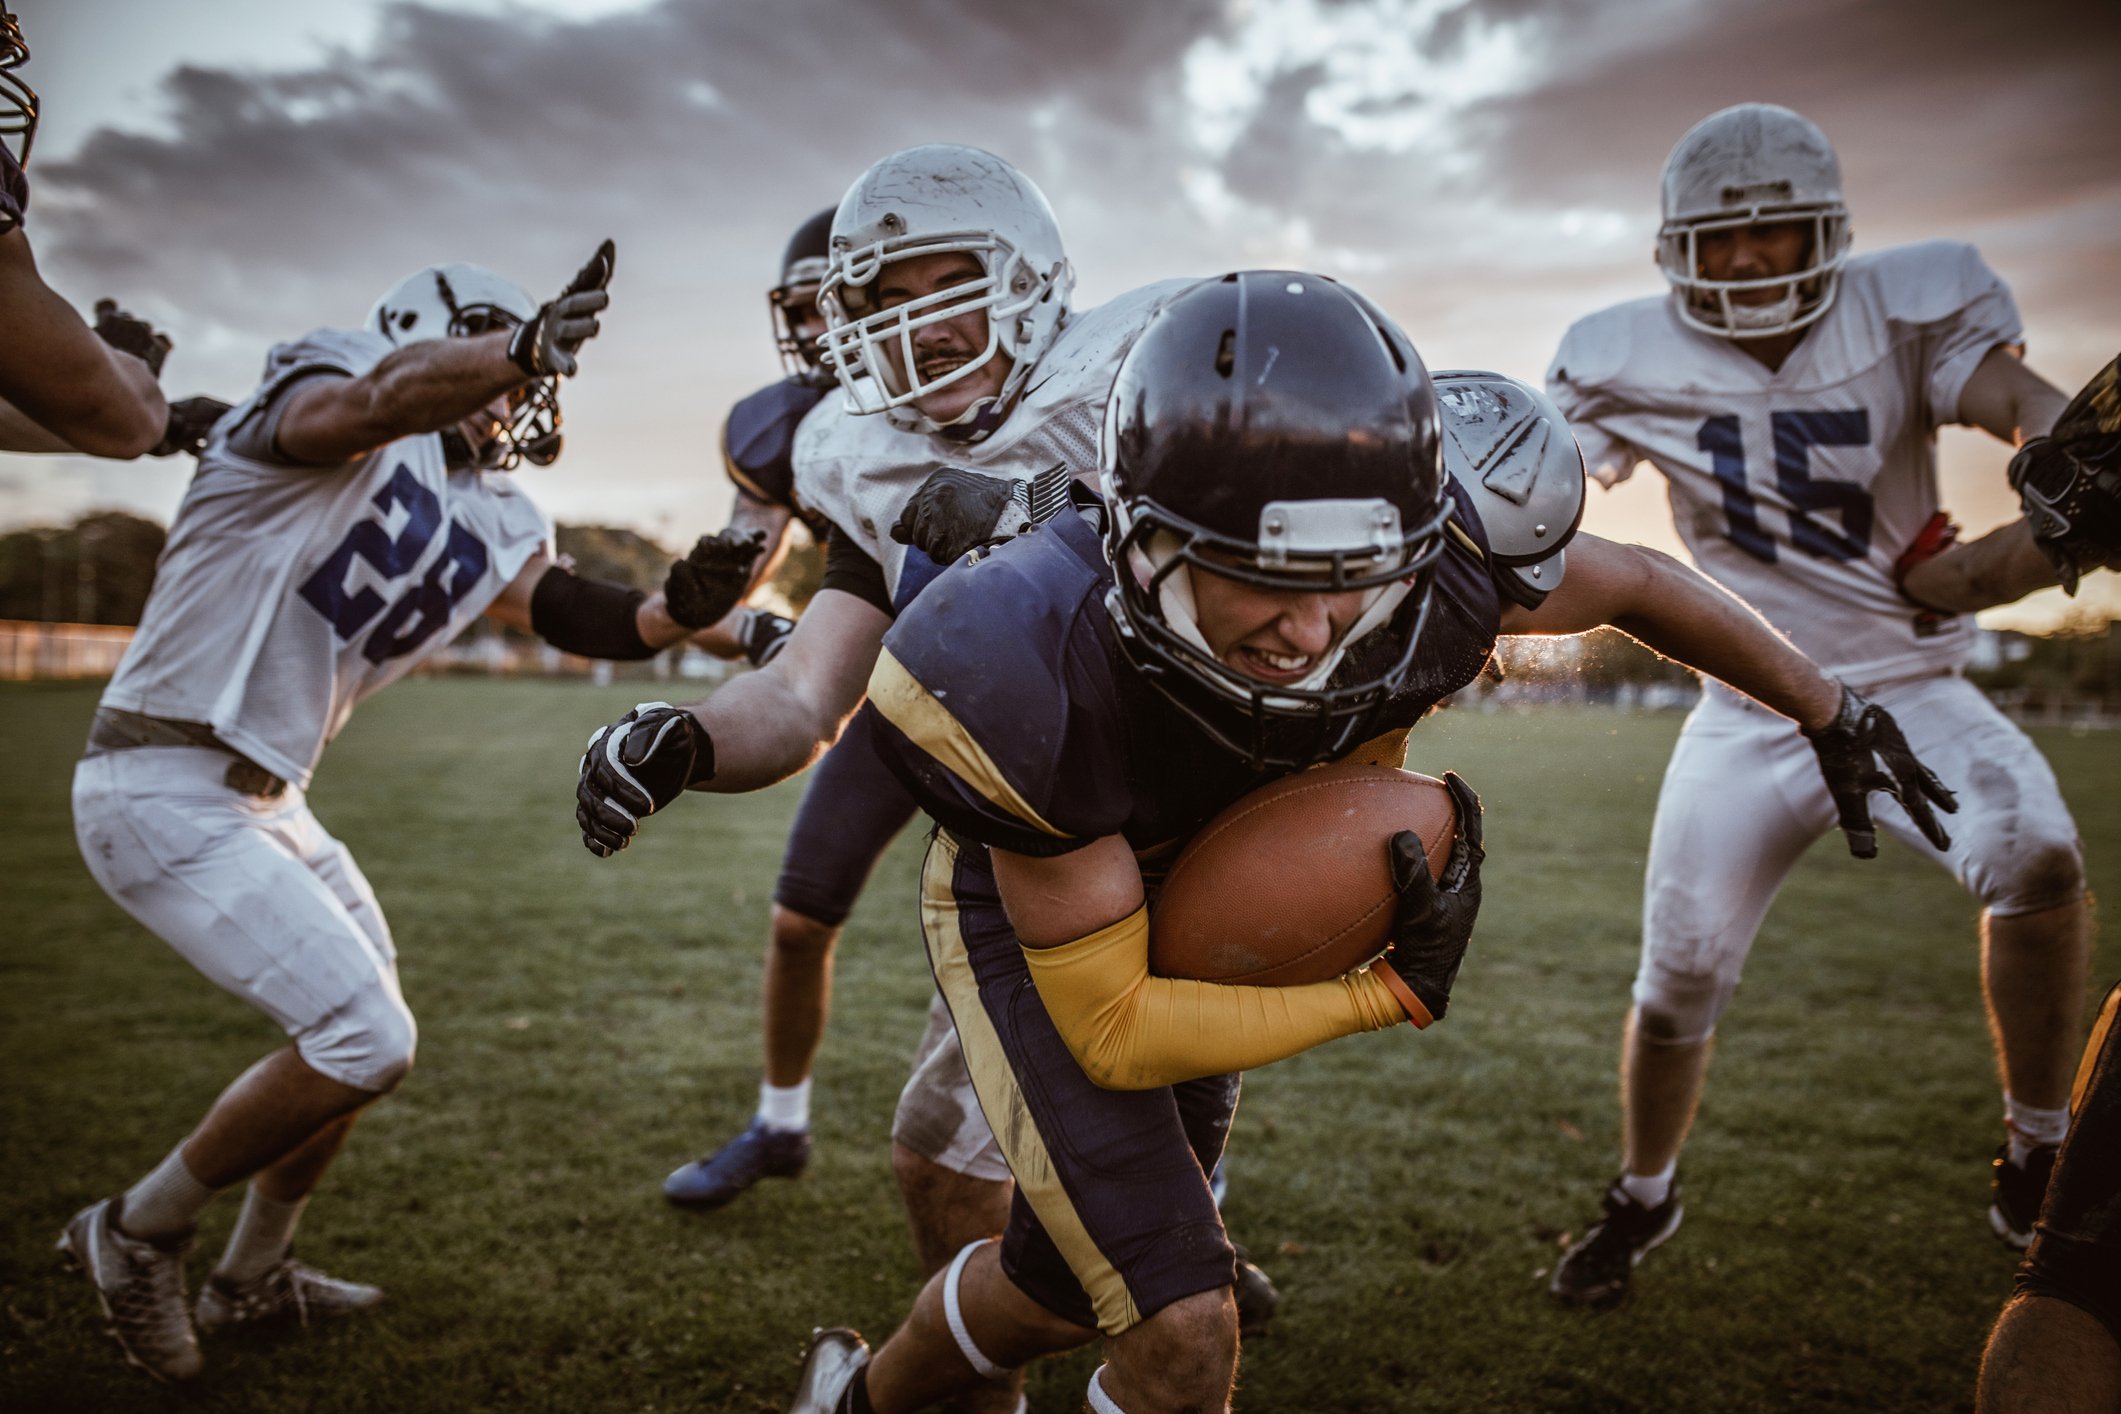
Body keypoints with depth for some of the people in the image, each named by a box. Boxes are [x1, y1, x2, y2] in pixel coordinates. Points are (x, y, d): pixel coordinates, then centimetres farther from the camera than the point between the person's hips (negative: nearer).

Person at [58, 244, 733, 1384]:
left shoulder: (481, 520, 11)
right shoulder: (317, 389, -12)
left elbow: (573, 611, 0)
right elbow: (374, 400, -36)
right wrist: (527, 346, -52)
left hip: (262, 798, 9)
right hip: (166, 791, -9)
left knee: (362, 1031, 19)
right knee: (365, 1040, -12)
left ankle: (251, 1277, 37)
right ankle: (137, 1235, 10)